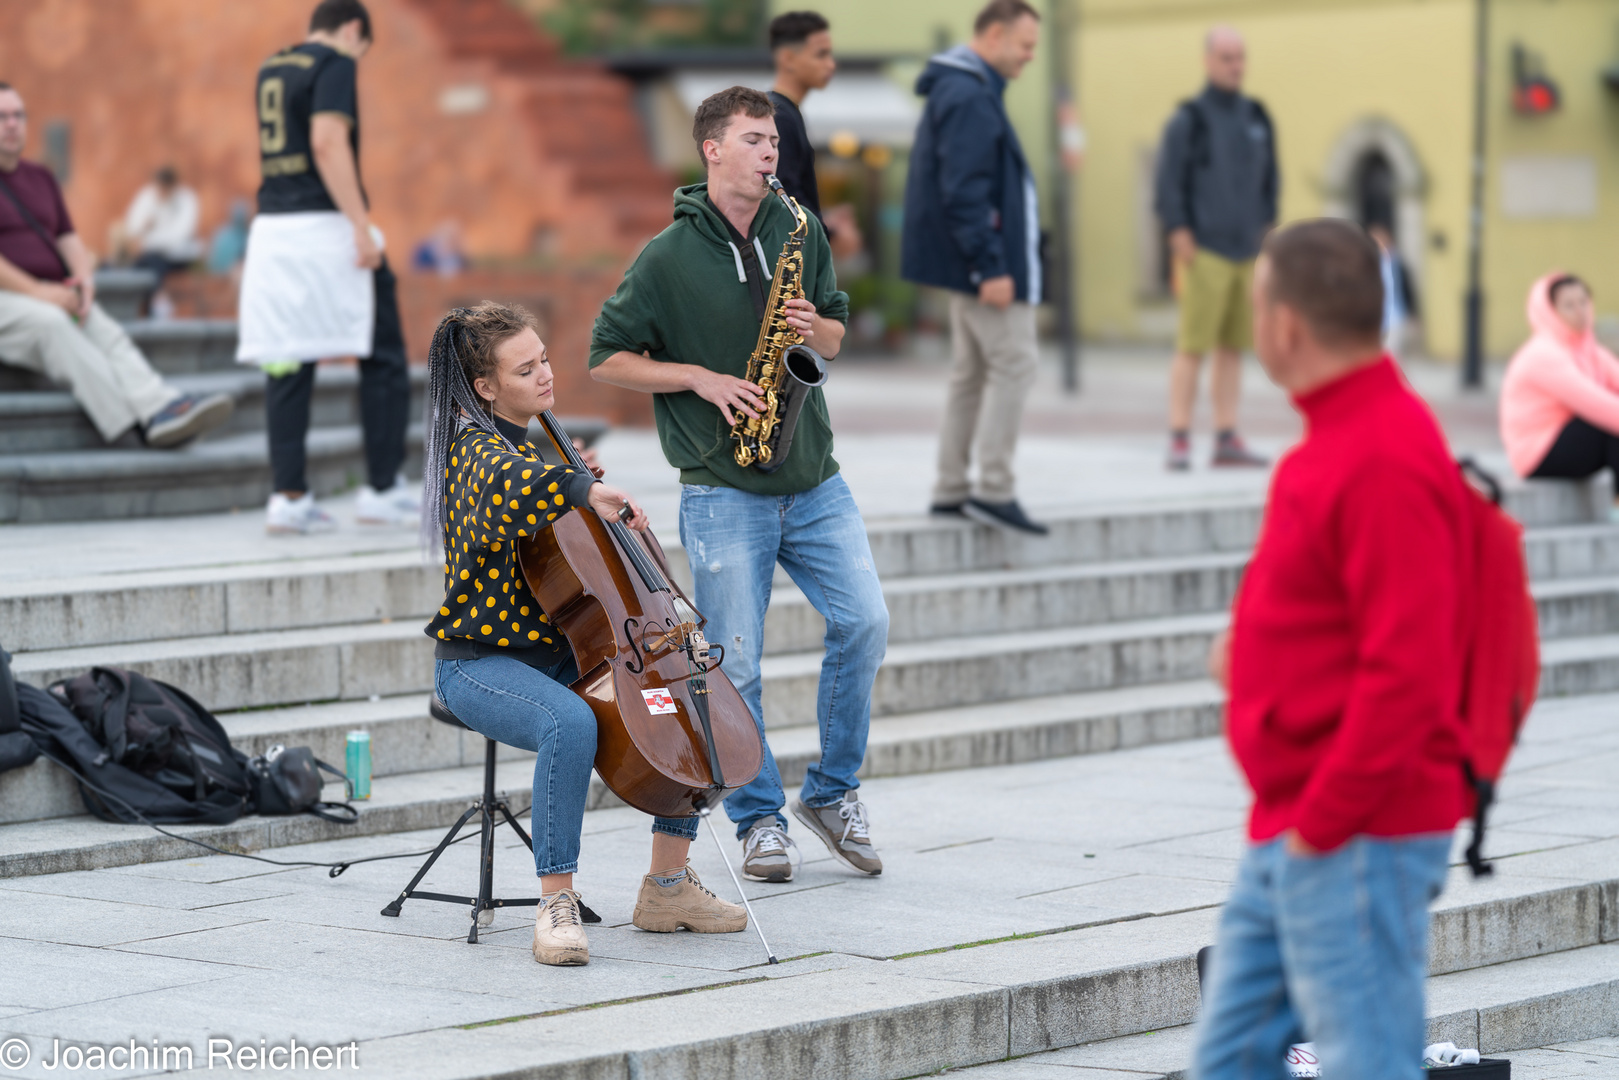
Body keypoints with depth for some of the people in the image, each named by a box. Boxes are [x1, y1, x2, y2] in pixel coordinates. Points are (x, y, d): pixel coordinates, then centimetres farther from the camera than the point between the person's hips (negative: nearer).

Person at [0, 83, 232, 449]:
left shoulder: (40, 179, 23)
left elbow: (69, 240, 18)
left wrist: (84, 278, -5)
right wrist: (36, 291, -18)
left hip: (52, 297, 6)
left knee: (105, 331, -24)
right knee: (50, 323, -35)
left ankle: (160, 407, -48)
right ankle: (130, 417, -44)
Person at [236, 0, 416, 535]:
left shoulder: (270, 69, 18)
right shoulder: (334, 65, -5)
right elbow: (328, 142, -17)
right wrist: (362, 225, -19)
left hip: (271, 228, 7)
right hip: (325, 225, -7)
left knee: (287, 364, 5)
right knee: (383, 356, 4)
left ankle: (289, 496, 0)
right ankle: (381, 487, 5)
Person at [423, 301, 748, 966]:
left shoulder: (534, 445, 15)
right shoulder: (477, 450, -13)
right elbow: (507, 486, -39)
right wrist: (582, 489, -48)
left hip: (557, 655, 9)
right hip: (479, 664, -9)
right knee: (571, 723, -39)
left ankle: (668, 887, 2)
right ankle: (557, 906, -30)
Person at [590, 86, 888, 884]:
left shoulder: (799, 232, 7)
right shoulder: (669, 257, -6)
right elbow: (606, 358, -2)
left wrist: (814, 328, -7)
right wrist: (698, 377, -13)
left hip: (813, 481, 4)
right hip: (723, 493, -4)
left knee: (864, 623, -8)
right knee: (734, 663, -3)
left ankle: (831, 791, 10)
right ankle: (759, 819, 13)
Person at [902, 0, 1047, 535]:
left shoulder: (964, 91, 16)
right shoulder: (969, 98, -17)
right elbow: (965, 191, -23)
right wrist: (991, 266, -23)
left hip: (972, 264, 11)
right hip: (989, 262, -11)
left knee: (972, 372, 13)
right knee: (1014, 361, -8)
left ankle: (951, 490, 16)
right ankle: (993, 488, -8)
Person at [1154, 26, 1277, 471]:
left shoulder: (1257, 118, 13)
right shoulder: (1189, 120, -4)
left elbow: (1269, 180, 21)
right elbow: (1168, 185, -6)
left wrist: (1267, 230, 13)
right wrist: (1181, 238, -11)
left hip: (1248, 251, 6)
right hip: (1205, 252, -6)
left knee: (1233, 347, 7)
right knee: (1192, 347, -8)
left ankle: (1227, 439, 10)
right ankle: (1179, 441, -6)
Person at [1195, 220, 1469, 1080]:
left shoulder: (1386, 461, -20)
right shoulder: (1338, 437, 12)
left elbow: (1406, 672, -25)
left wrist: (1322, 823, -20)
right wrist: (1253, 641, 11)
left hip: (1353, 842, -10)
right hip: (1291, 831, 10)